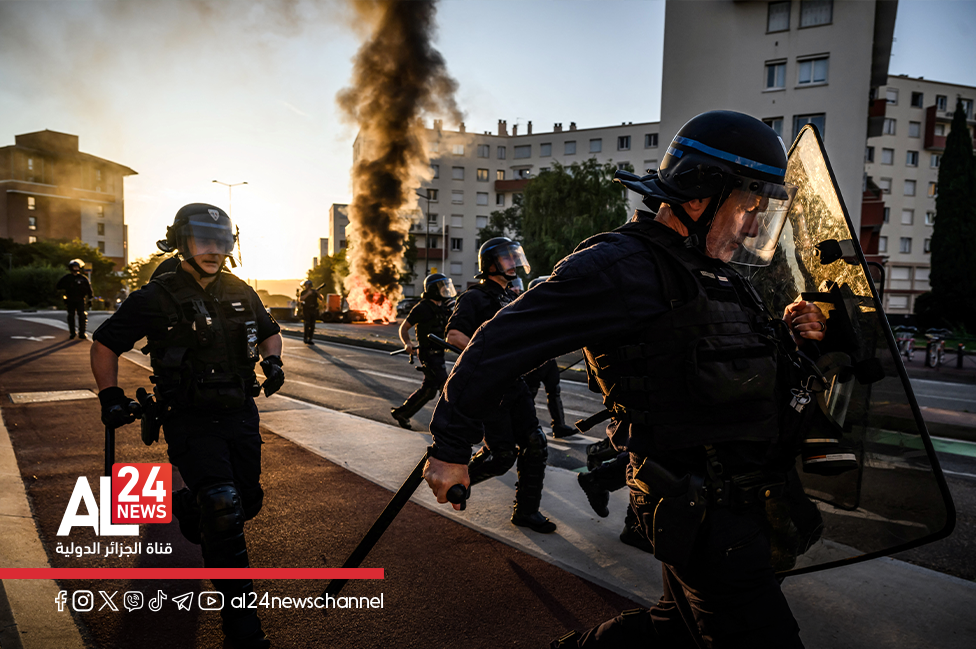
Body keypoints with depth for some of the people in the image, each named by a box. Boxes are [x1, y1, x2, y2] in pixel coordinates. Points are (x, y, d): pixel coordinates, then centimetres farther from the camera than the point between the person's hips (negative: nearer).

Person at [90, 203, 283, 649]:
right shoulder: (158, 297, -8)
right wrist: (111, 396, -7)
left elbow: (269, 332, 22)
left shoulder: (240, 293, 6)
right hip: (190, 422, -5)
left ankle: (185, 506, 48)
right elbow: (104, 345, 1)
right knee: (222, 507, -17)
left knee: (247, 502, 12)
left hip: (240, 415, 6)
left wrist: (272, 361, 3)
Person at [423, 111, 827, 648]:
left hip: (734, 499, 10)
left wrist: (787, 334, 4)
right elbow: (502, 341, -18)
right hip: (701, 513, -10)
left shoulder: (713, 273, 13)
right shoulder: (624, 266, -18)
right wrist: (449, 447, -15)